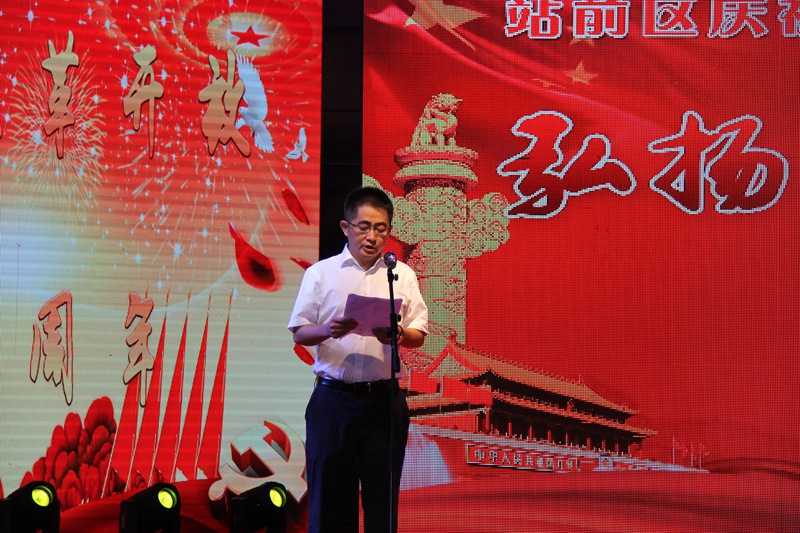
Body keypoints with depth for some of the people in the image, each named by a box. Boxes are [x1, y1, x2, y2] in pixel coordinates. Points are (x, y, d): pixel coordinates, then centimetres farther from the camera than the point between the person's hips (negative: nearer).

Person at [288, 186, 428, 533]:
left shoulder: (402, 275, 11)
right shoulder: (321, 273, 5)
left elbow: (419, 335, 8)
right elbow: (299, 333, 2)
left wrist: (398, 334, -14)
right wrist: (328, 330, -18)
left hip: (384, 399, 1)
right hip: (333, 398, -1)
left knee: (383, 498, 5)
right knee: (329, 494, 2)